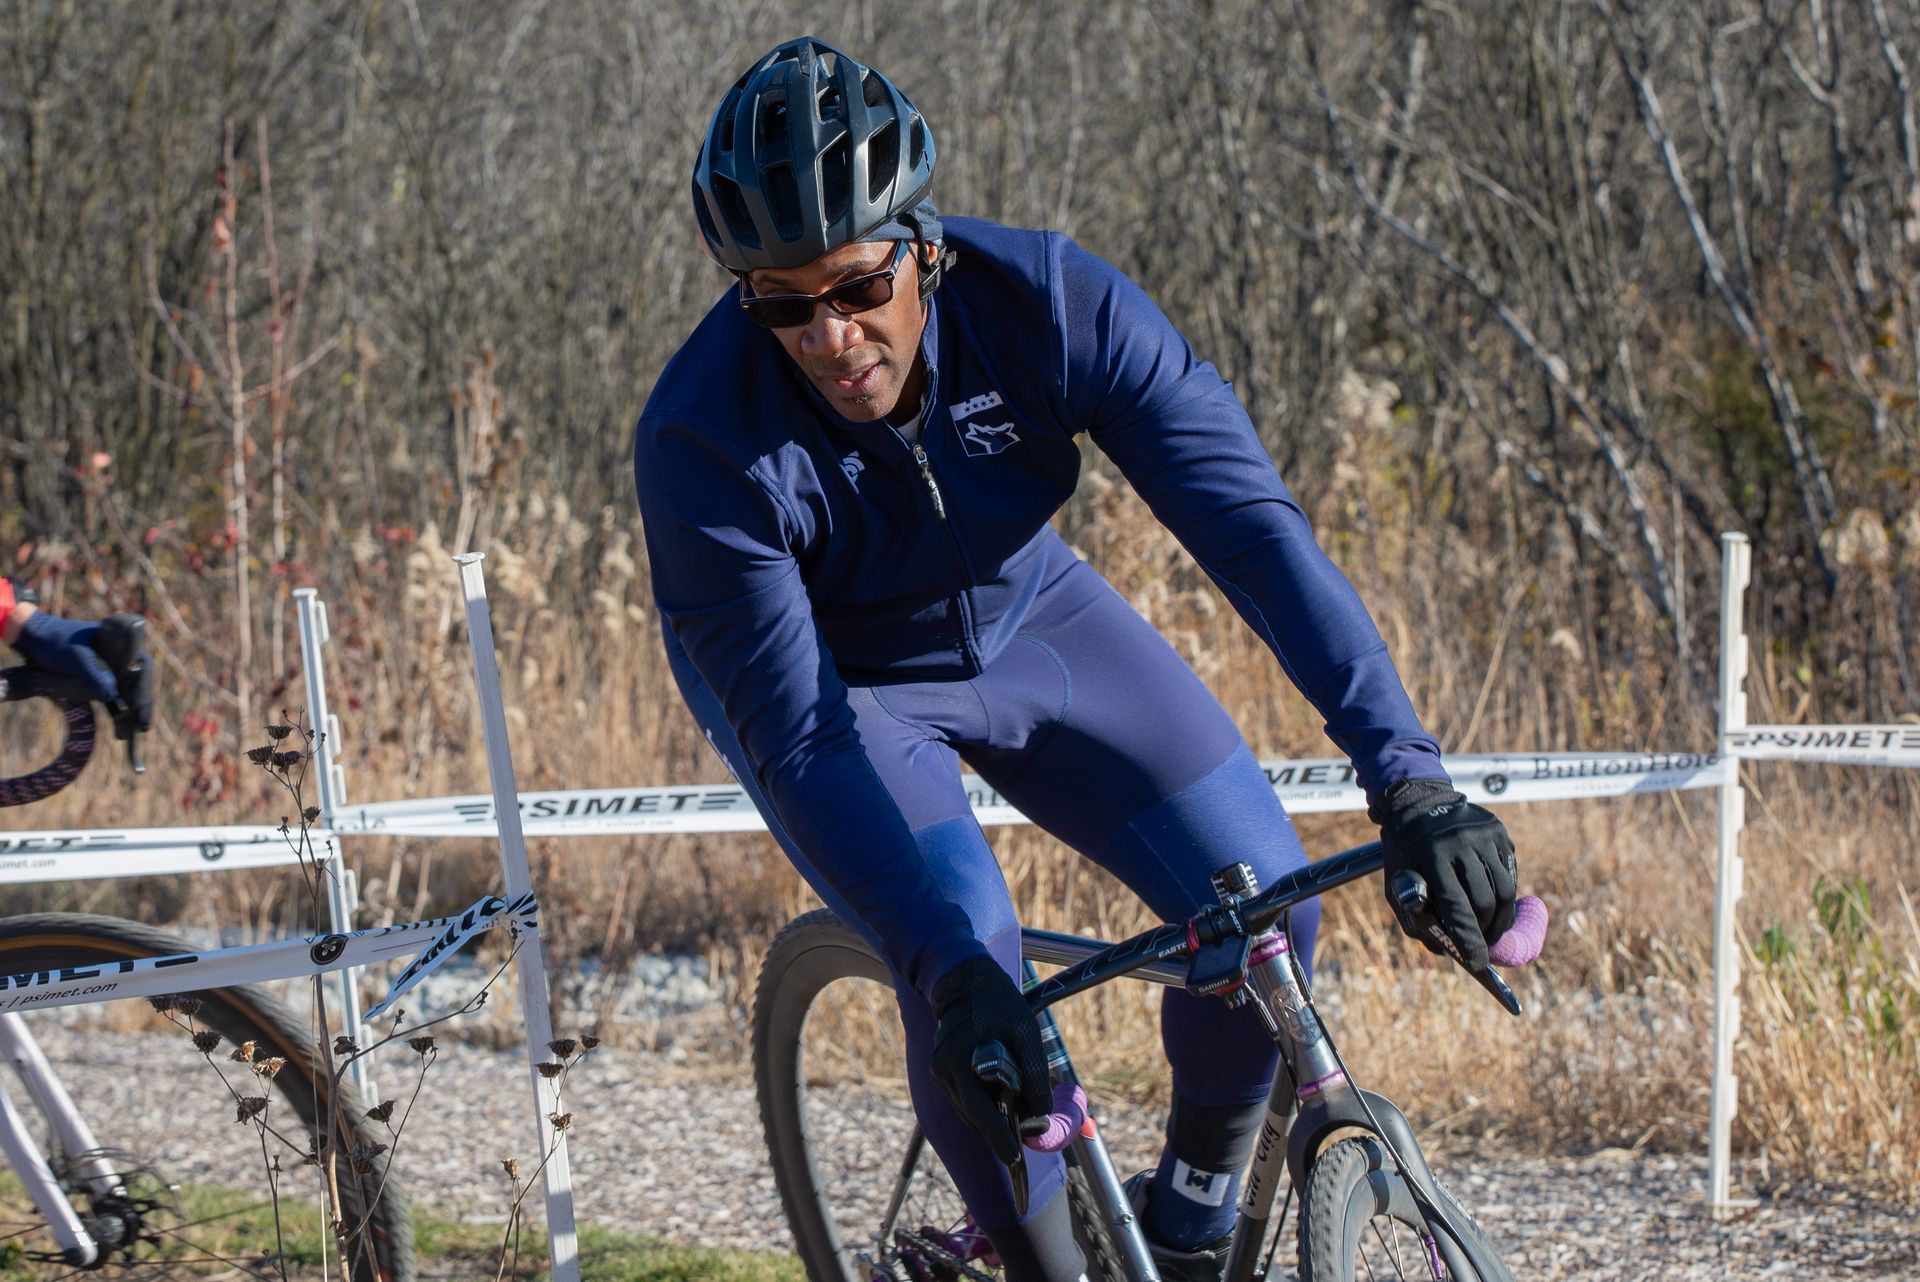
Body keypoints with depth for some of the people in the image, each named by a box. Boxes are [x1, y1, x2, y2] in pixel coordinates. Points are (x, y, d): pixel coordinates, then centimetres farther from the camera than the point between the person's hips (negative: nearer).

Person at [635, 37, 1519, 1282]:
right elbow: (798, 738, -34)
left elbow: (1253, 521, -36)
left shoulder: (1052, 304, -32)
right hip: (829, 675, -3)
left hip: (1023, 614, 3)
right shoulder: (703, 442, -36)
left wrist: (1409, 778, -47)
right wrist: (950, 970, -45)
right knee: (967, 968, -26)